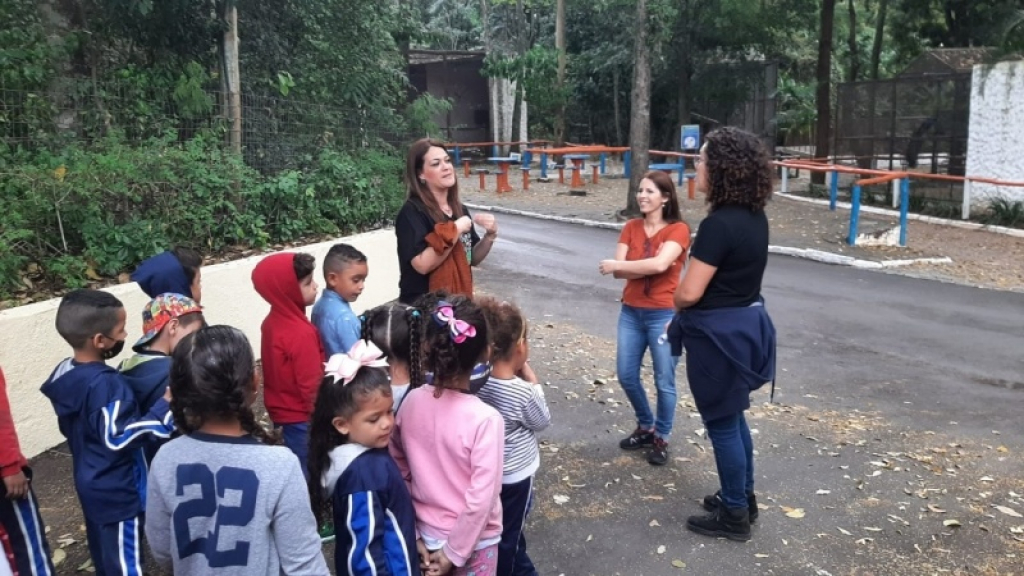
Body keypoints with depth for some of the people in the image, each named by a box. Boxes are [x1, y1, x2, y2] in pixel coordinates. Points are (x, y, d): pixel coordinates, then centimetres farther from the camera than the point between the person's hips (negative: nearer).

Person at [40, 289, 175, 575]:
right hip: (117, 491, -9)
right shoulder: (104, 384, -28)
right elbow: (118, 438, -30)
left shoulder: (65, 373, 2)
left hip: (91, 483, 9)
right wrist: (164, 407, -30)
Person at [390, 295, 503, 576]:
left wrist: (413, 532, 9)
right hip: (472, 539, -4)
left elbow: (399, 471, -1)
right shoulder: (485, 419, -26)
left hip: (426, 532, 4)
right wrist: (455, 550, -12)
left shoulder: (411, 402, -12)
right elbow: (481, 498, -24)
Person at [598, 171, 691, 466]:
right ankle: (645, 427, 35)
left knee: (664, 382, 3)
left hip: (663, 315, -5)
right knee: (626, 376, 13)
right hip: (631, 313, 6)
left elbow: (659, 265, -24)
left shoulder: (678, 230, -10)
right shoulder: (631, 228, 5)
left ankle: (661, 437, 23)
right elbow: (619, 271, -4)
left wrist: (616, 264, -15)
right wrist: (649, 265, -18)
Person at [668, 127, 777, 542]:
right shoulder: (754, 217, 4)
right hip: (746, 322, 9)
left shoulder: (719, 224, -25)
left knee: (722, 424, 6)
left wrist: (678, 306, -1)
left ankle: (734, 516, 21)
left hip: (719, 333, -9)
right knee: (734, 417, 22)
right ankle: (744, 499, 37)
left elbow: (688, 293, -24)